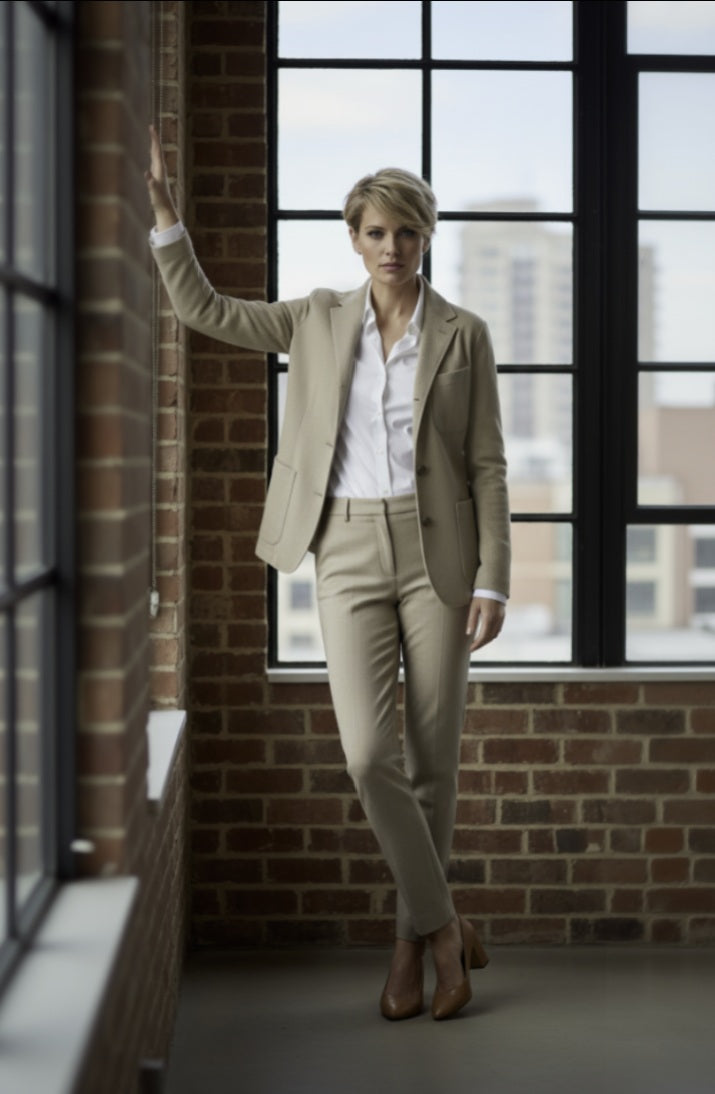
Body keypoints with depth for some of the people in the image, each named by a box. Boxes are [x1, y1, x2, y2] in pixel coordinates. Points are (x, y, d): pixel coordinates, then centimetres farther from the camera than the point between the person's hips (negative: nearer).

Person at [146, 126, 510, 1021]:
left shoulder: (463, 335, 2)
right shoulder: (320, 321, 8)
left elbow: (486, 466, 0)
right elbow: (203, 310, 9)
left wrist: (492, 580, -7)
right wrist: (162, 208, 0)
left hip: (436, 551, -1)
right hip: (348, 554, 1)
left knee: (432, 757, 4)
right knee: (369, 754, -12)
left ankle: (412, 940, 20)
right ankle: (444, 927, 5)